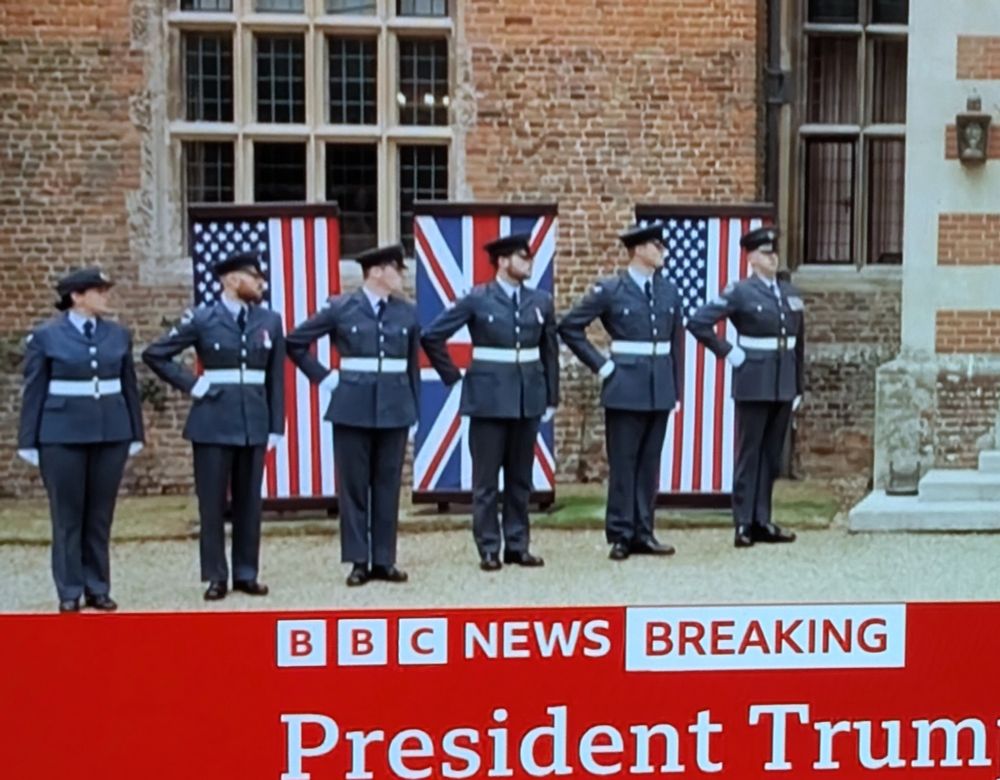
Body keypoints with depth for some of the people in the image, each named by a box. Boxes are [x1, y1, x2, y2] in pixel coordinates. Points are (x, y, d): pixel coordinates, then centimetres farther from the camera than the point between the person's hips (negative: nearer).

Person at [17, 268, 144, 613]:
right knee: (67, 515, 3)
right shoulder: (46, 336, -1)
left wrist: (135, 434, 9)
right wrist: (28, 441, -2)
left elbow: (129, 387, 10)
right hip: (62, 435, -3)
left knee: (101, 514, 7)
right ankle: (70, 593, 11)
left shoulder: (119, 335, 7)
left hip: (111, 433, 3)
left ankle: (98, 588, 16)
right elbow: (34, 391, 0)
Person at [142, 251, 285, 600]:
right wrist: (190, 385, -4)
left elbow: (276, 378, 8)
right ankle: (215, 577, 11)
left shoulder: (270, 321, 6)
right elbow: (154, 354, 1)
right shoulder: (202, 319, -3)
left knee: (249, 501, 8)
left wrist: (276, 426, 5)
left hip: (254, 423, 3)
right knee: (212, 502, 2)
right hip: (214, 423, -3)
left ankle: (246, 573, 17)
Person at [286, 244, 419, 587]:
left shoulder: (408, 312, 7)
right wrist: (323, 377, 0)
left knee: (388, 485, 5)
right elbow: (295, 341, 4)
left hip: (395, 407, 2)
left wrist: (414, 410, 9)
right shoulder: (340, 308, -2)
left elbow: (413, 364, 10)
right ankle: (358, 561, 10)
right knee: (353, 485, 2)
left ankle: (384, 560, 12)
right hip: (353, 407, -2)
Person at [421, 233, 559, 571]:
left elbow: (550, 352, 12)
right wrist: (454, 377, -2)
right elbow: (432, 336, -3)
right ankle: (489, 549, 9)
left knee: (521, 477, 9)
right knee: (486, 478, 2)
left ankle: (518, 545, 17)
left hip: (529, 398, 4)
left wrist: (552, 398, 9)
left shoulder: (541, 301, 6)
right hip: (489, 398, -4)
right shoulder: (477, 299, -5)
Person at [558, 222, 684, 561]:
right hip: (626, 387, -4)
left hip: (661, 389, 4)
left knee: (650, 463, 9)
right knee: (623, 463, 1)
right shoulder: (610, 290, -6)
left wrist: (677, 390, 9)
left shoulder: (669, 291, 8)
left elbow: (677, 342, 11)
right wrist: (600, 365, -6)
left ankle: (643, 533, 16)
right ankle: (620, 535, 8)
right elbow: (569, 326, -4)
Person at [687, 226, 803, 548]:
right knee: (749, 453, 1)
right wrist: (727, 352, -10)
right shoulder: (740, 292, -5)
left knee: (772, 455, 9)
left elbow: (799, 343, 15)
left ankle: (762, 521, 17)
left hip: (784, 386, 5)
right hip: (753, 384, -5)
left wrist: (799, 387, 12)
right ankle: (744, 524, 6)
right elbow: (698, 322, -11)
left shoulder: (791, 294, 12)